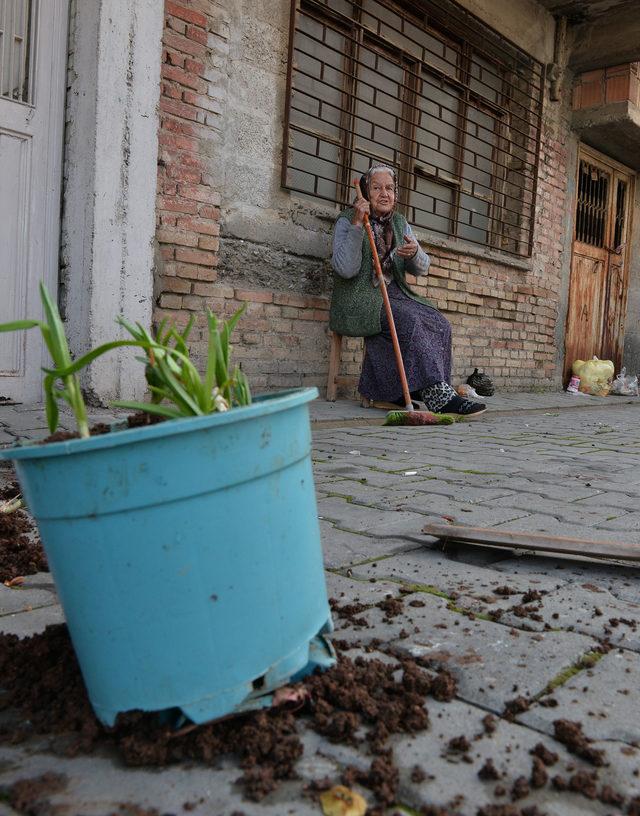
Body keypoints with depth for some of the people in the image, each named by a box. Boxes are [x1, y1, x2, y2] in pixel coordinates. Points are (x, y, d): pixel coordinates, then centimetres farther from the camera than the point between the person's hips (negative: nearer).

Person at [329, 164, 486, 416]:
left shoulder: (400, 223, 17)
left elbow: (421, 268, 9)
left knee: (439, 324, -19)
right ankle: (438, 395, -35)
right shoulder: (347, 220, 0)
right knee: (410, 320, -31)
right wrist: (357, 225, -21)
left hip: (393, 294, 6)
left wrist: (414, 253, -15)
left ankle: (398, 390, -18)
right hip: (359, 301, -6)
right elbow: (345, 269, -15)